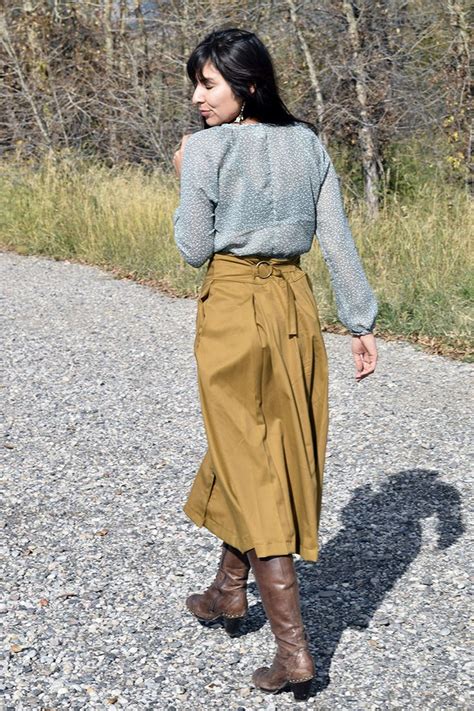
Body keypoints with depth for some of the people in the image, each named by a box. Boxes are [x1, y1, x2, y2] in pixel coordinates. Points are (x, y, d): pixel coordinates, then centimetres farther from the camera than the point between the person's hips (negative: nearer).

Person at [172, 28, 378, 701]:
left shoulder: (205, 149, -11)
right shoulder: (308, 143, 4)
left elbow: (194, 248, -5)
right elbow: (339, 242, 3)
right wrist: (361, 322, 7)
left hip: (233, 310, -6)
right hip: (296, 304, 6)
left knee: (252, 467, 0)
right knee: (276, 453, 20)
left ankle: (293, 648, -1)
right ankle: (231, 590, 39)